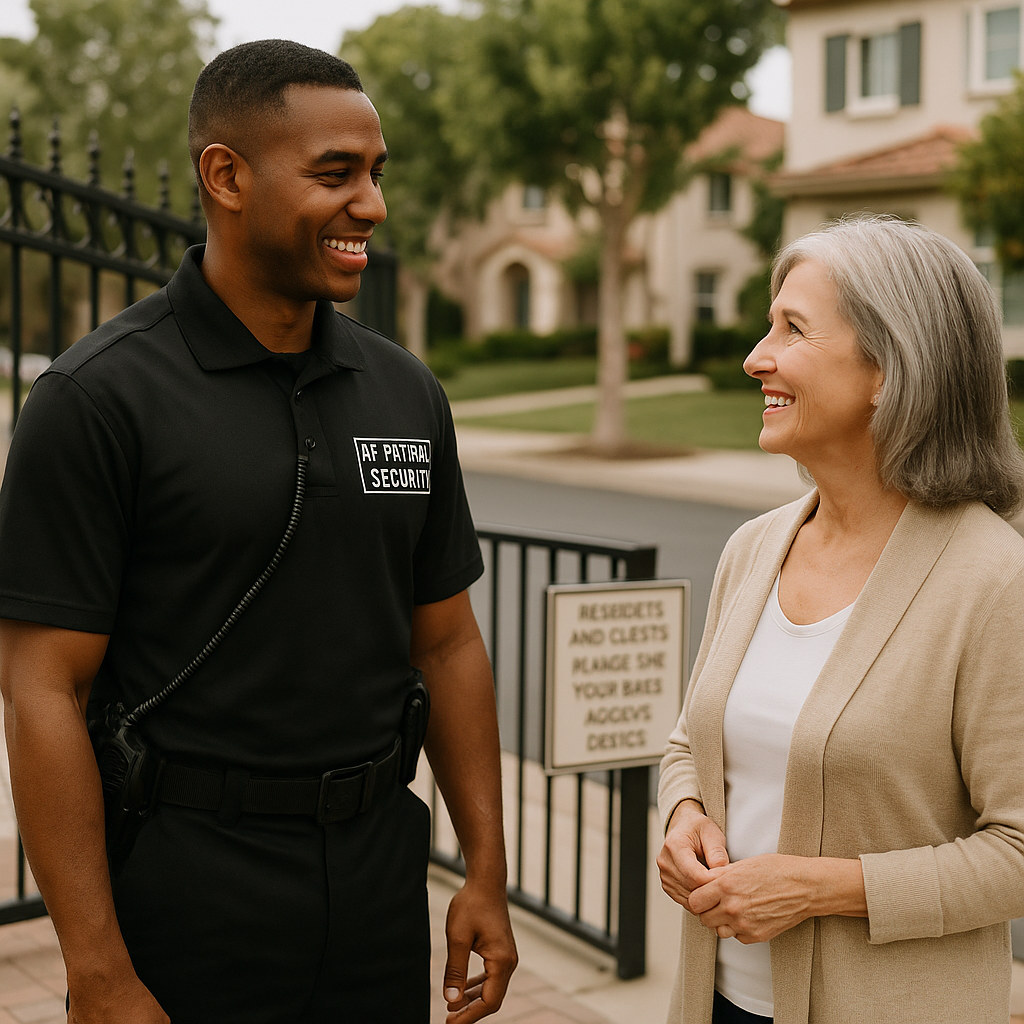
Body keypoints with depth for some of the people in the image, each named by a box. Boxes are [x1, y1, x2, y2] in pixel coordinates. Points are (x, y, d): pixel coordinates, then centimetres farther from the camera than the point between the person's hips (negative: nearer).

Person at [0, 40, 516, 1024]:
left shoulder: (406, 392, 5)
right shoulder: (97, 396, -12)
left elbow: (446, 641, 10)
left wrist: (486, 869, 6)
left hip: (378, 880, 5)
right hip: (185, 895, -5)